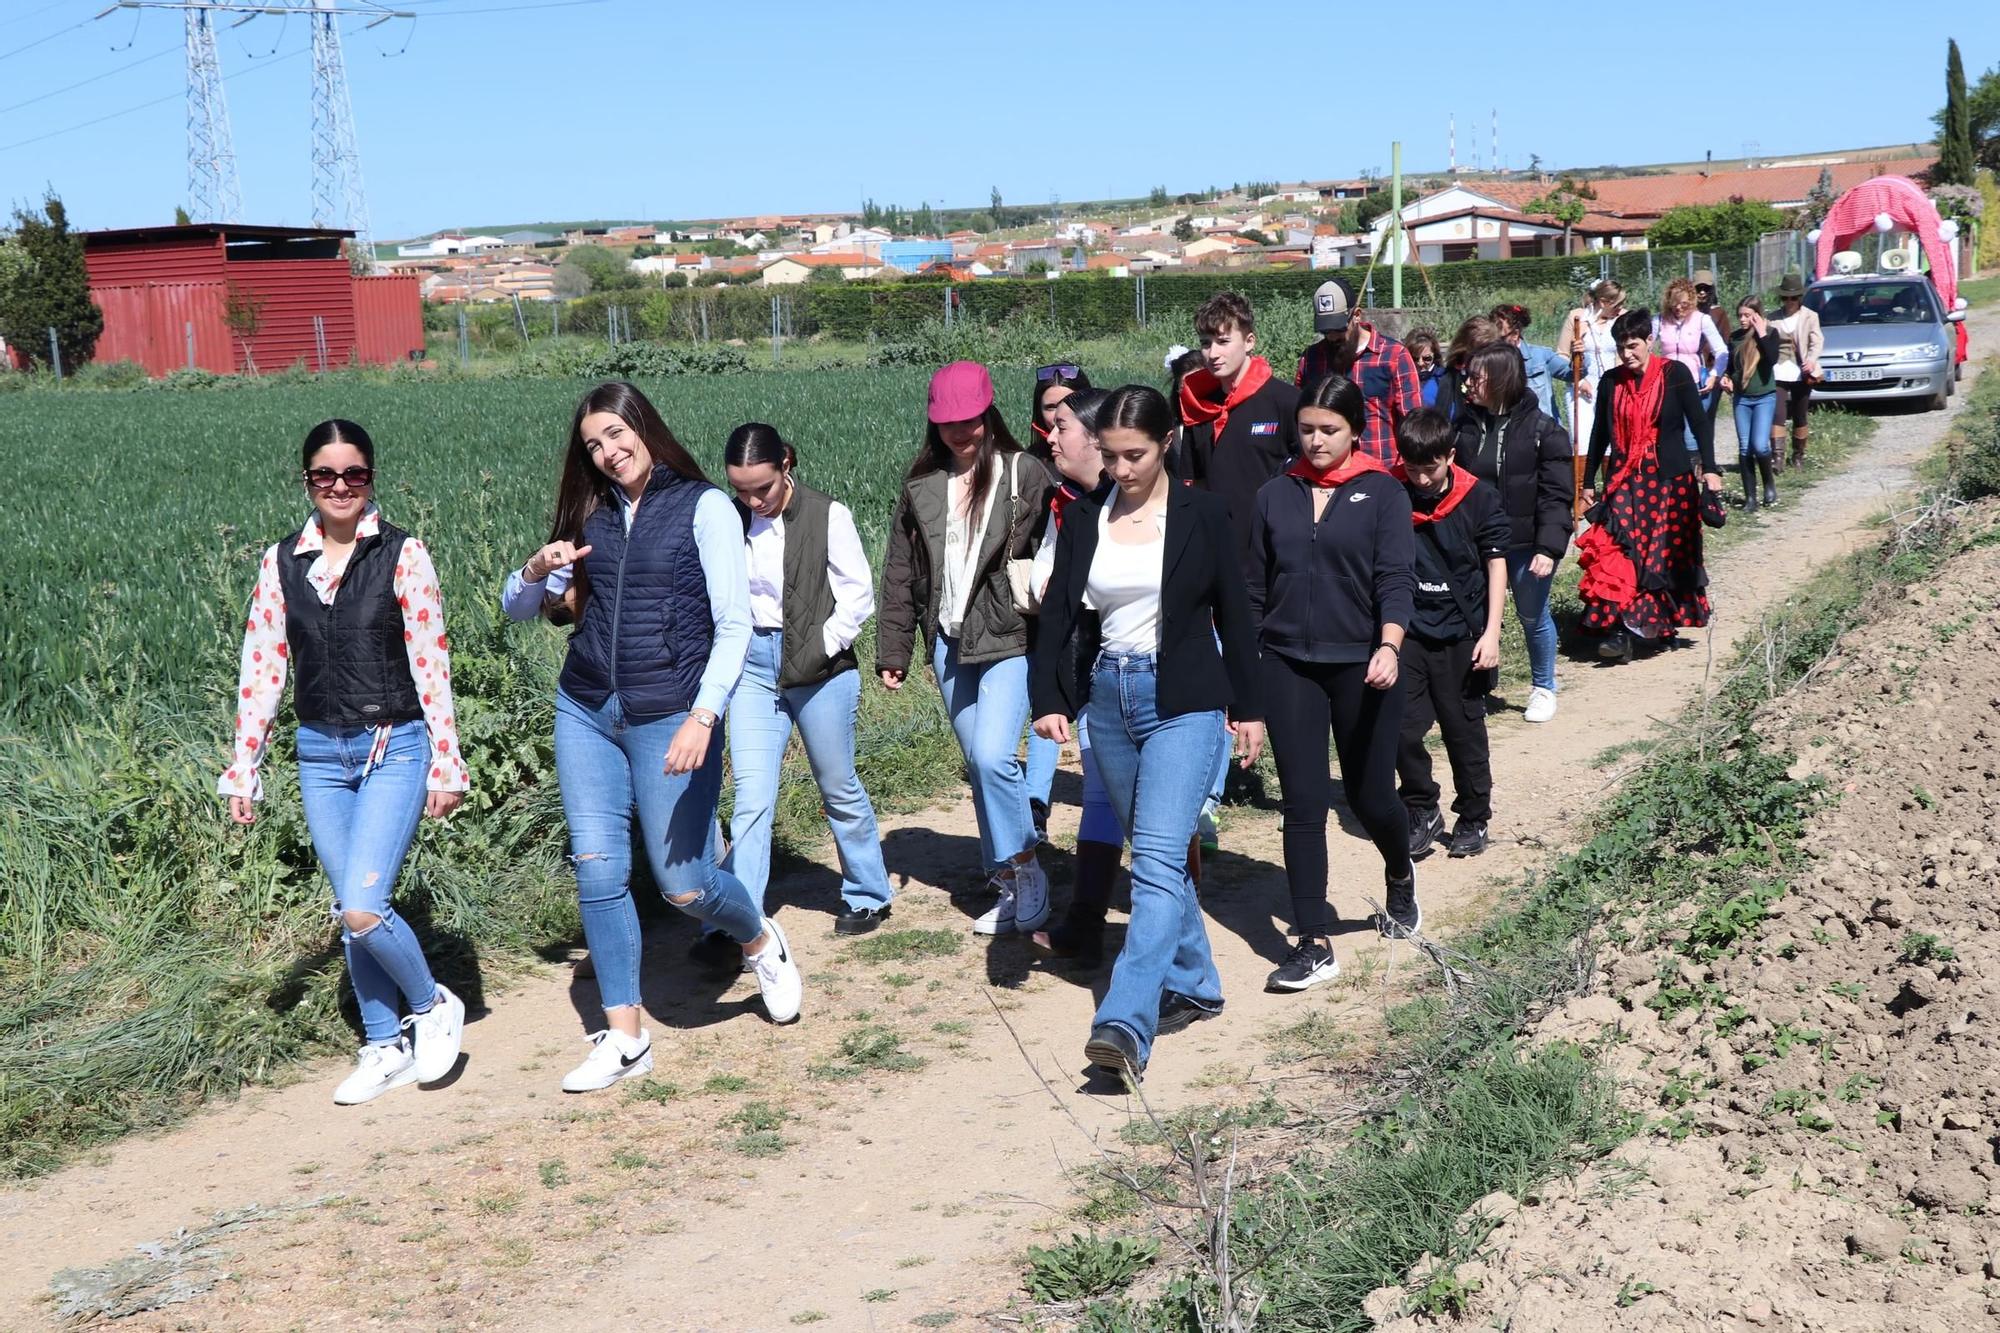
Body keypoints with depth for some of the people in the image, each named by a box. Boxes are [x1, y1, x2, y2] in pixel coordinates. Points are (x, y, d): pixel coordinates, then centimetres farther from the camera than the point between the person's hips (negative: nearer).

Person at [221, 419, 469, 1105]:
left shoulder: (402, 555, -5)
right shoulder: (280, 562, 5)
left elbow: (431, 663, -5)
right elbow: (262, 668, 8)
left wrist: (446, 762, -6)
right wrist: (244, 768, 7)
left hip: (394, 747, -4)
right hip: (321, 754, 4)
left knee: (362, 907, -15)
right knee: (352, 913, 9)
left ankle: (433, 1005, 10)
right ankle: (386, 1048, 24)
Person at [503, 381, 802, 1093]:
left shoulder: (704, 506, -4)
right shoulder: (592, 515, 10)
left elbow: (734, 625, -10)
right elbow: (516, 607, 17)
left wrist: (703, 716, -22)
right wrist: (537, 571, -6)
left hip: (669, 718, -5)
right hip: (586, 713, 5)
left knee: (684, 882, -2)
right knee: (597, 872, 1)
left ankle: (762, 942, 31)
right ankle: (624, 1039, 13)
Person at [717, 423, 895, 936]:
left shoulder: (827, 515, -9)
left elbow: (858, 596, -6)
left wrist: (815, 653, -13)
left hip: (819, 668, -2)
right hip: (754, 667, 2)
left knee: (839, 789, 12)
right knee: (751, 797, -4)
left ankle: (868, 896, 31)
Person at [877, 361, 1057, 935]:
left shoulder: (1025, 474, -5)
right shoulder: (921, 485, 8)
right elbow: (900, 574, 11)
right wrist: (891, 651, 9)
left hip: (1009, 639, -5)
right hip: (950, 644, 5)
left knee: (992, 755, -18)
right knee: (979, 765, 10)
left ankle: (1026, 868, 1)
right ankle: (1008, 886, 20)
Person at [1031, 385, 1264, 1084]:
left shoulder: (1202, 515, -3)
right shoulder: (1084, 519, 5)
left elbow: (1233, 613, 2)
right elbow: (1058, 612, 5)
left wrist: (1247, 707, 4)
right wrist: (1048, 699, -7)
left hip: (1184, 703, -5)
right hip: (1109, 698, 5)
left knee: (1158, 858, -15)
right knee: (1157, 854, 14)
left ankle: (1126, 1023, -23)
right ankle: (1194, 985, 30)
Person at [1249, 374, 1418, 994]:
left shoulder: (1383, 494, -1)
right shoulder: (1274, 496, 7)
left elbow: (1395, 578, -11)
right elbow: (1255, 588, 11)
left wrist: (1388, 646, -27)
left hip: (1361, 667, -2)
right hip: (1288, 668, 2)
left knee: (1370, 797, 9)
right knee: (1302, 803, -1)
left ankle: (1400, 876, 43)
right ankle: (1314, 944, 4)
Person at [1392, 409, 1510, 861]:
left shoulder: (1479, 498, -7)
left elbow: (1496, 564, -1)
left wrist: (1491, 632, -6)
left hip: (1462, 635, -1)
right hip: (1407, 632, 1)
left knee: (1464, 730, 7)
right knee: (1402, 729, -3)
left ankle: (1473, 819, 23)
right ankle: (1423, 813, 17)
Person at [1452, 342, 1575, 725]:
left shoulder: (1543, 430, -9)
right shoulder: (1465, 426, 2)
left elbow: (1557, 496, -11)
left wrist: (1549, 548, -19)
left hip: (1526, 545, -3)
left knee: (1533, 616, 11)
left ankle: (1543, 689, 30)